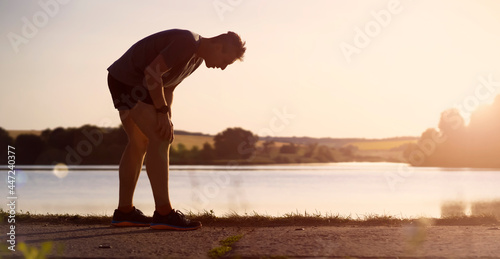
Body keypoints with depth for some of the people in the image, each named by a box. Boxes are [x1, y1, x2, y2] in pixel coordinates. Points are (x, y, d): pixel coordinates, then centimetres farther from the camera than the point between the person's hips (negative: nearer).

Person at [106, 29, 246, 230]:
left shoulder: (197, 57, 11)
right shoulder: (188, 42, -21)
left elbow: (169, 86, 17)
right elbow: (152, 72, -26)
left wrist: (167, 117, 6)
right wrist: (163, 112, -20)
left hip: (122, 82, 11)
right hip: (128, 79, -11)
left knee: (139, 143, 12)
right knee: (160, 139, -15)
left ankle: (124, 212, 15)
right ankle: (164, 213, -16)